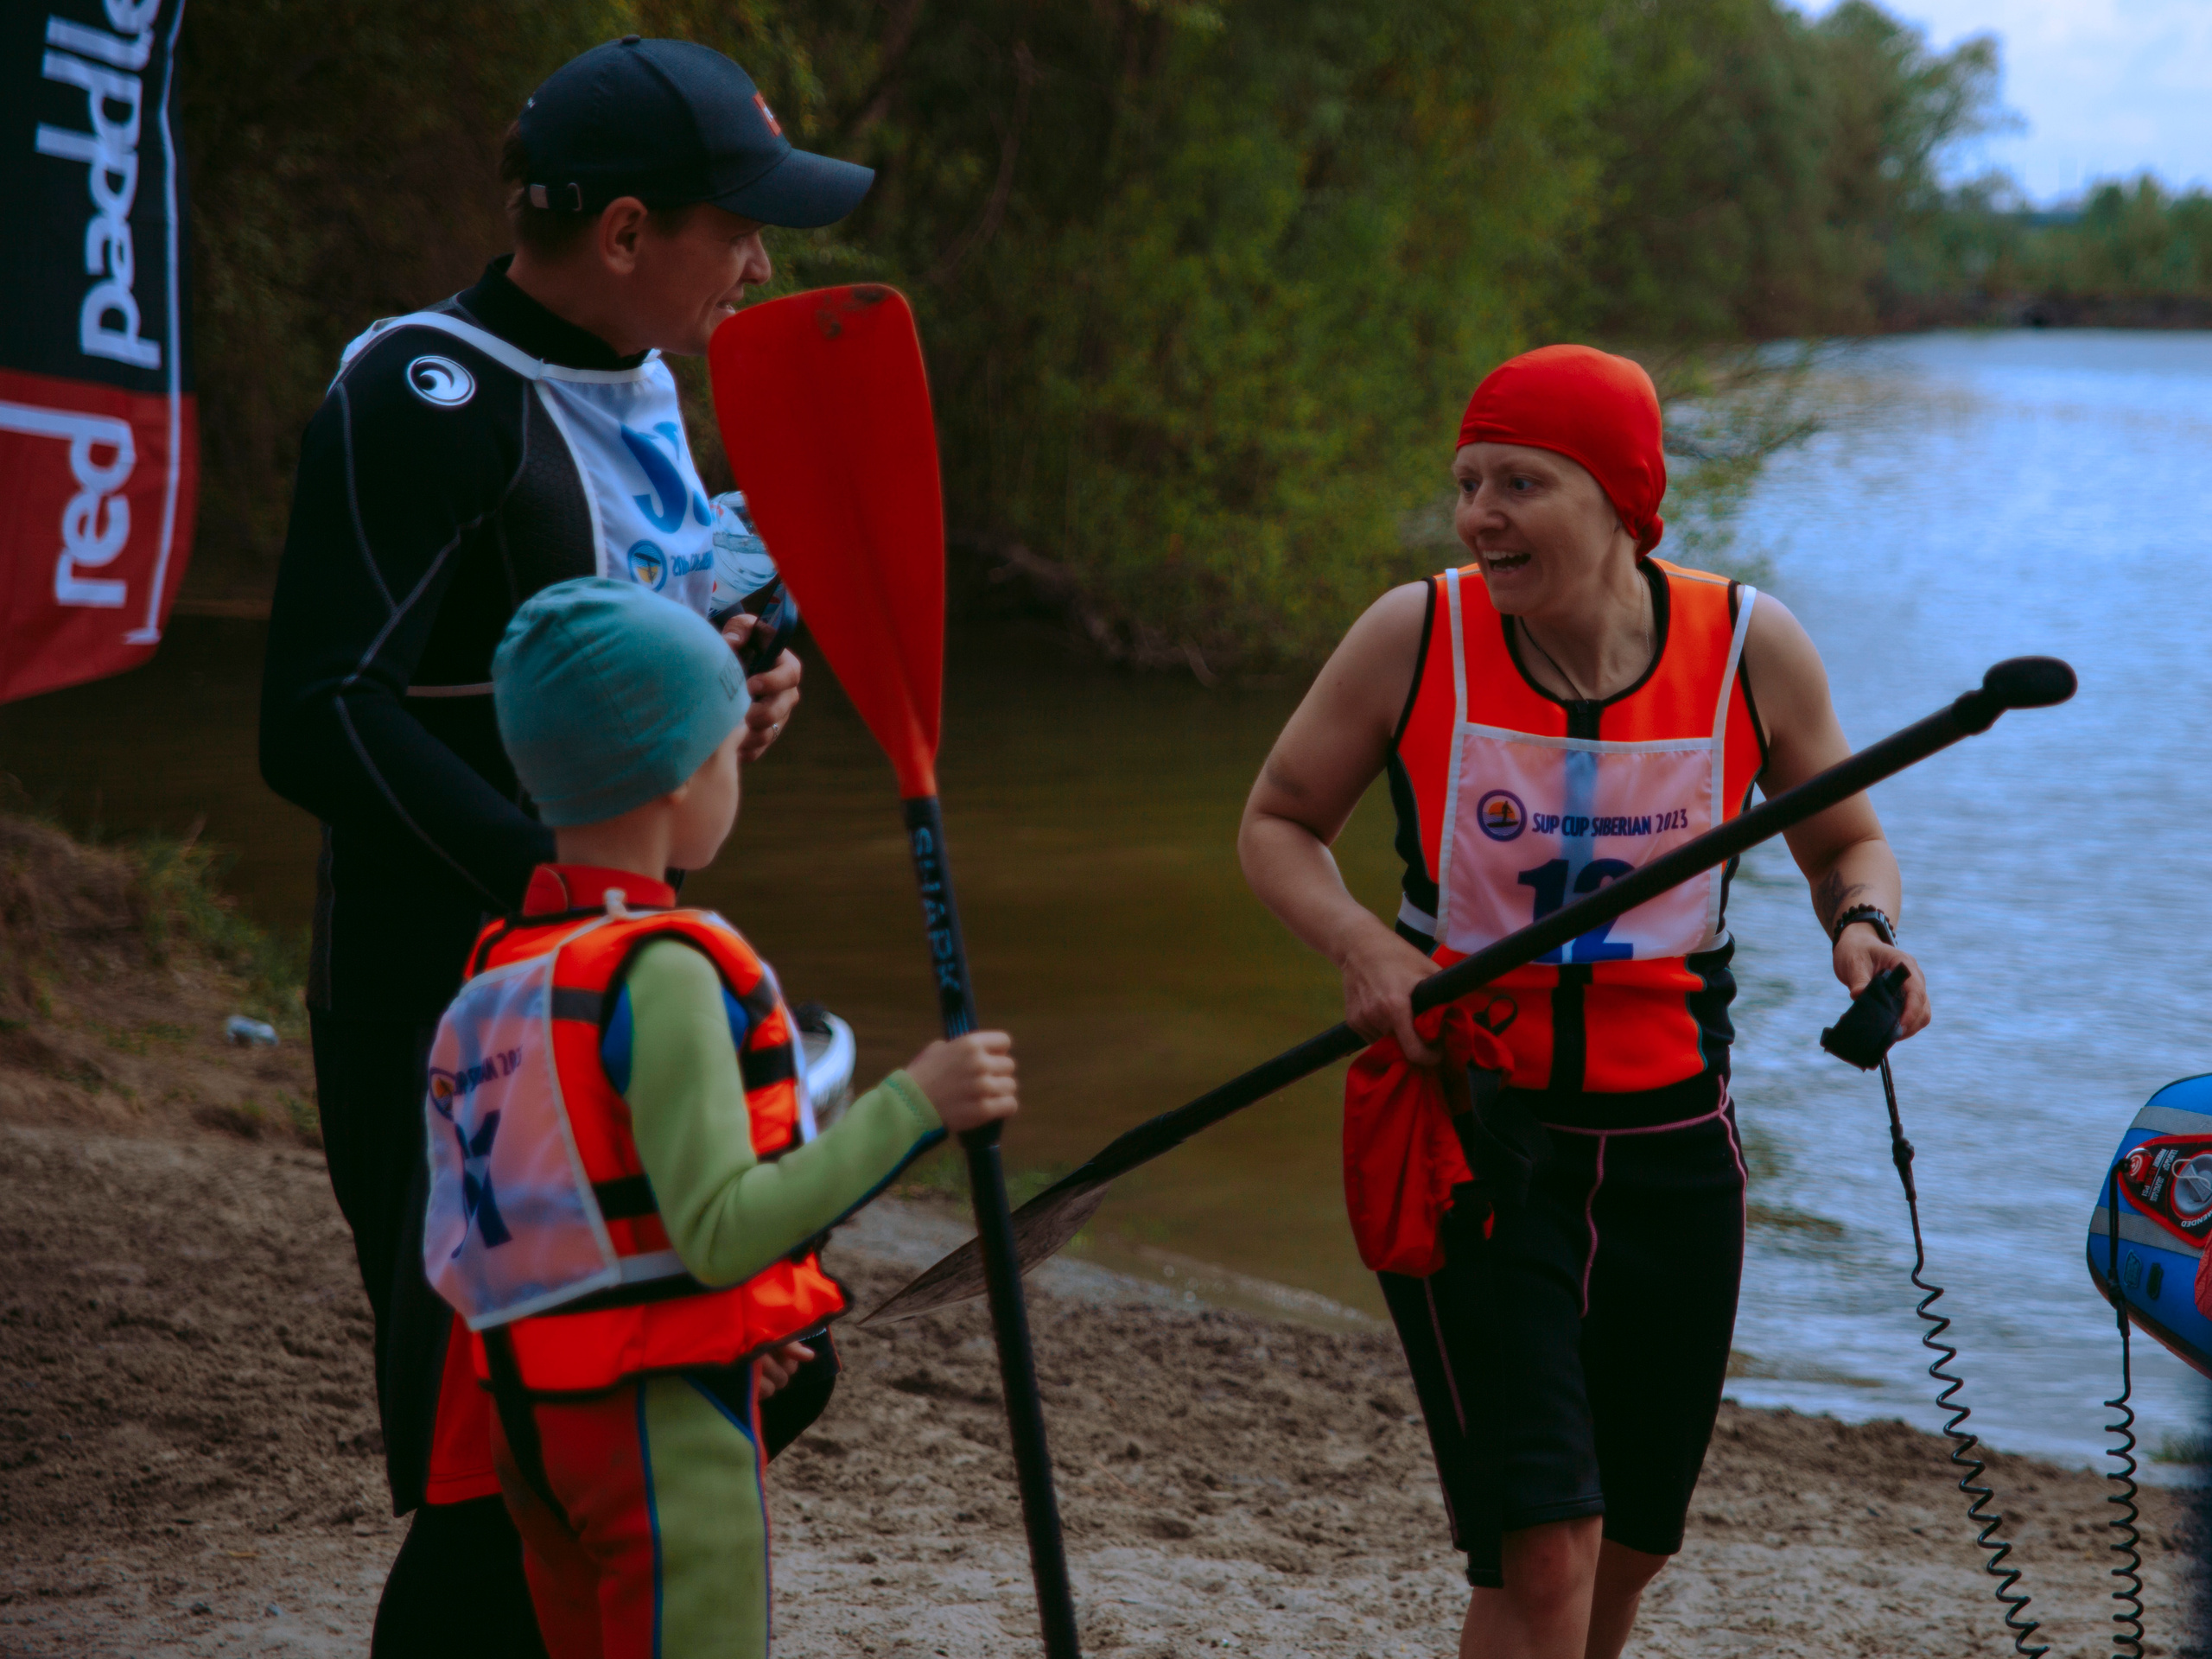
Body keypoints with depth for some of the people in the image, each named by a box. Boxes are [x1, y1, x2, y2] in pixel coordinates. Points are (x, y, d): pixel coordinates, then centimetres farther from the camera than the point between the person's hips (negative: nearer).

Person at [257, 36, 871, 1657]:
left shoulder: (639, 384, 11)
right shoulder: (429, 398, -17)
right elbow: (321, 723, -23)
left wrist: (738, 686, 4)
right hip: (450, 1000, -9)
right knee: (505, 1478, -7)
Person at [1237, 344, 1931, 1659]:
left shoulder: (1750, 647, -7)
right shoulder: (1416, 638, -11)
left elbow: (1847, 843, 8)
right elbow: (1278, 825, 2)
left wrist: (1863, 927, -14)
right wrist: (1363, 947, -17)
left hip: (1669, 1135, 3)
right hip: (1465, 1119, -3)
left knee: (1635, 1540, 16)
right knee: (1544, 1550, -15)